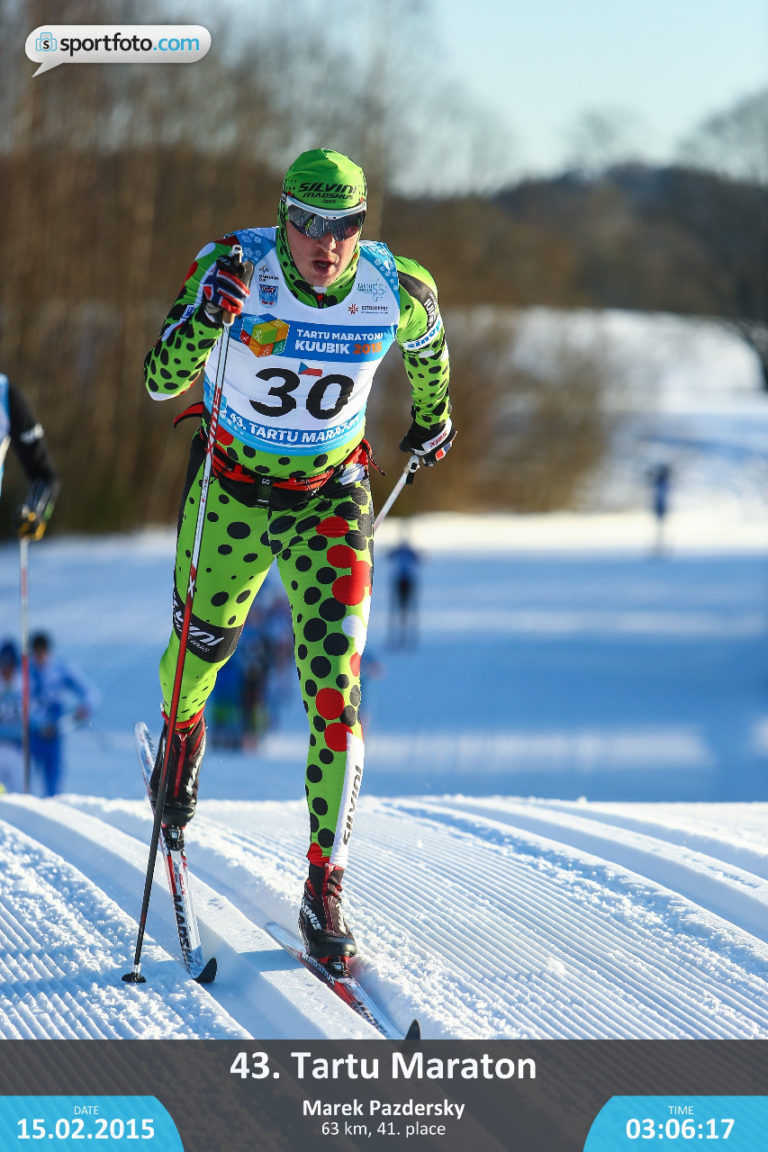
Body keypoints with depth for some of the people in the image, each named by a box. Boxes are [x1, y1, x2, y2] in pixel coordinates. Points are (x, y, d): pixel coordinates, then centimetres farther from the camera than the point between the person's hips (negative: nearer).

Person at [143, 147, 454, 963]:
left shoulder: (398, 292, -19)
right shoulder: (236, 268, -24)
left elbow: (426, 346, 7)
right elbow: (160, 382, -27)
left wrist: (431, 419, 24)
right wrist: (205, 317, -46)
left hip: (332, 501, 0)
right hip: (232, 491, 0)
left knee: (334, 693, -12)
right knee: (206, 638, 23)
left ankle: (324, 889, -7)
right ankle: (182, 728, 61)